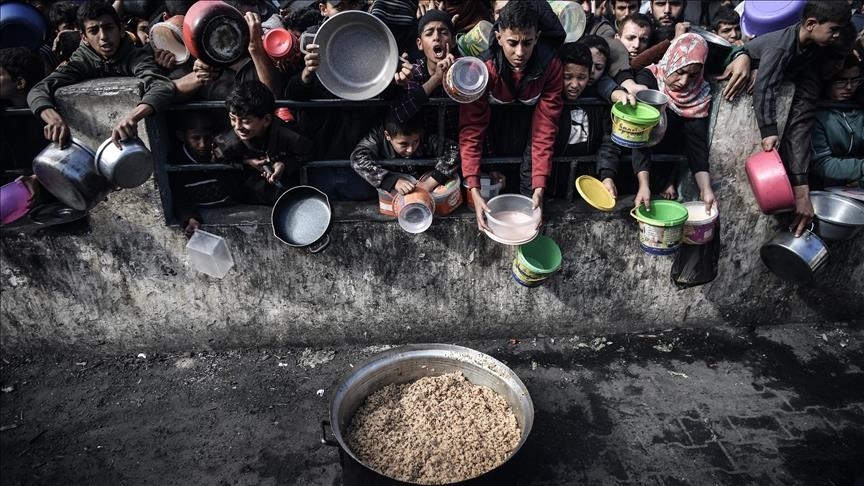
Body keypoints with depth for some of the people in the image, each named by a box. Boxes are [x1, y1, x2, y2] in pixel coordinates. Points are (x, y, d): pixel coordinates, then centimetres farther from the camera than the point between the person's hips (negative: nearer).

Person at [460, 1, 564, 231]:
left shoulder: (551, 67, -29)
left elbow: (545, 128, -30)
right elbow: (471, 130, -35)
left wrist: (539, 187, -39)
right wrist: (474, 190, -44)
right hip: (493, 116, -1)